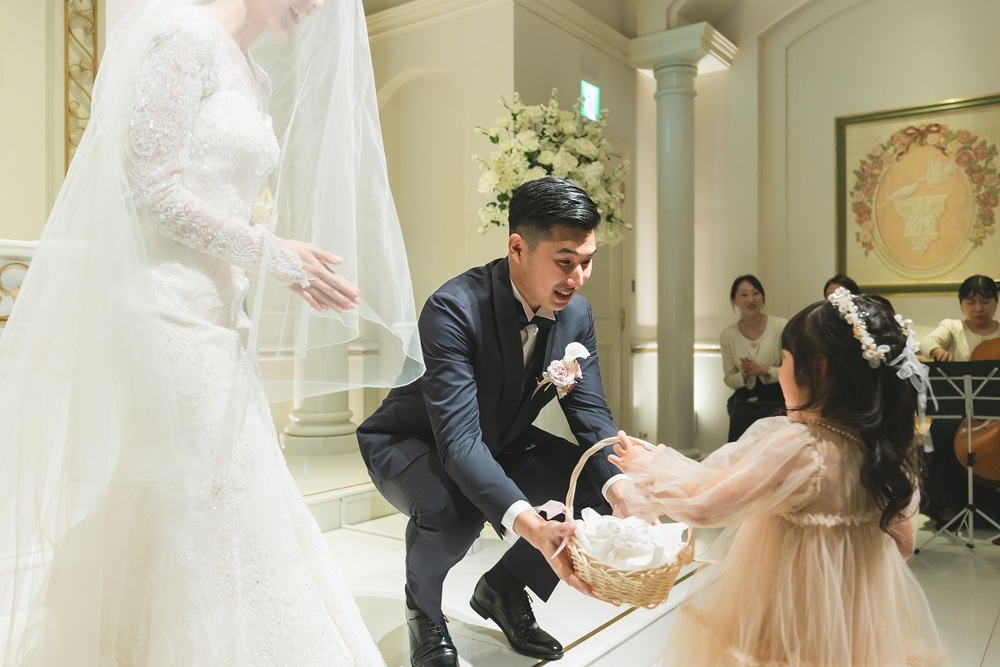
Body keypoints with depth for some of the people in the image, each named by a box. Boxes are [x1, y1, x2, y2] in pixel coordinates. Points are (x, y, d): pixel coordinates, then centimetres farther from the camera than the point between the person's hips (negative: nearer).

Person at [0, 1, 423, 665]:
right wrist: (274, 252, -12)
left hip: (215, 316, 9)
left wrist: (293, 271, 6)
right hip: (165, 309, -9)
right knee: (204, 524, -1)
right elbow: (152, 186, -15)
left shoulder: (258, 77, 19)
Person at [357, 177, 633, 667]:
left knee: (607, 487, -12)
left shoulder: (576, 314, -13)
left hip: (501, 443, 6)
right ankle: (423, 605, 0)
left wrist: (622, 489, -33)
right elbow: (459, 440, -40)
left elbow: (592, 416, -13)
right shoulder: (453, 309, -33)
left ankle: (504, 587, 11)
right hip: (414, 444, -5)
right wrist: (530, 526, -53)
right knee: (451, 510, -38)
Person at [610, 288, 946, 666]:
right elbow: (903, 542, 8)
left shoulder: (793, 446, -25)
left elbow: (702, 504, -23)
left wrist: (649, 466, -7)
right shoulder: (886, 448, -4)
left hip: (791, 633, -6)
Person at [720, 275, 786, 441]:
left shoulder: (780, 326, -8)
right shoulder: (727, 335, -1)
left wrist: (764, 370, -21)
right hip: (744, 403, 2)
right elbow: (729, 379, 5)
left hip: (776, 402, -2)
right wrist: (744, 375, -17)